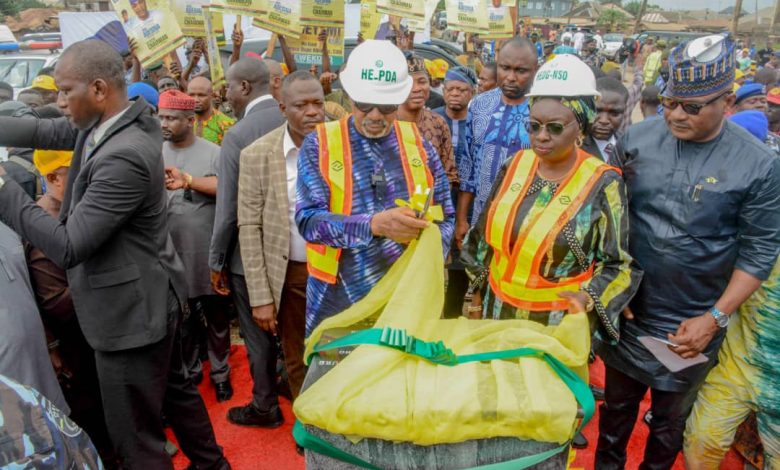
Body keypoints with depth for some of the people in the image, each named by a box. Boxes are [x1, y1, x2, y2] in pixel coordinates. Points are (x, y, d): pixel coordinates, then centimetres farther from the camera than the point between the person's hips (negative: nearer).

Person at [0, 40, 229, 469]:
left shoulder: (124, 156, -29)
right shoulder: (104, 125, 1)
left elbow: (68, 247, -26)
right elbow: (43, 131, 12)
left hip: (131, 308, -10)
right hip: (146, 296, 10)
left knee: (135, 433, 6)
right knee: (173, 387, 26)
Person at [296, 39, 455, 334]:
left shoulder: (419, 144, 4)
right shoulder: (320, 144, -4)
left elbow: (445, 217, 7)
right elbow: (308, 219, -15)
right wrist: (373, 224, -30)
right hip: (339, 299, -2)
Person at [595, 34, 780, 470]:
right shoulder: (638, 137, -8)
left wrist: (715, 318, -13)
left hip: (692, 325, -1)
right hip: (626, 311, 2)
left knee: (670, 419, 21)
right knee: (618, 405, 22)